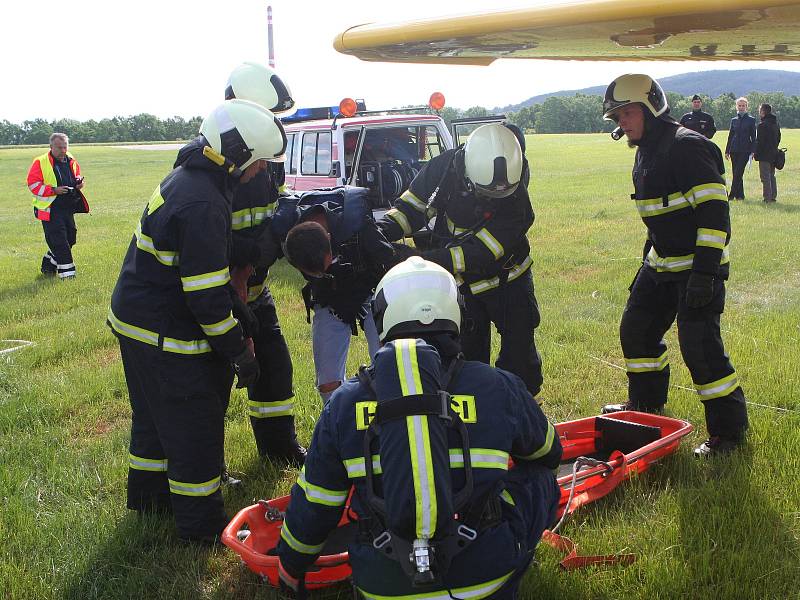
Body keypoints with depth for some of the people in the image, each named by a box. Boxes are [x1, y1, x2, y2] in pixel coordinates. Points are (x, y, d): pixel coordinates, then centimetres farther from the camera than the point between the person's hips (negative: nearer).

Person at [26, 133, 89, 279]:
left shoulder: (71, 161, 7)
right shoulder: (40, 163, -10)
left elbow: (77, 176, 24)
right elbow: (33, 185, -12)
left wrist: (79, 182, 0)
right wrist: (54, 190, -21)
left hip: (68, 208, 7)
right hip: (50, 209, -7)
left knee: (70, 238, 12)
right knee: (58, 240, -8)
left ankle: (48, 265, 28)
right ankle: (66, 271, -3)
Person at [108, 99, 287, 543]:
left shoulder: (184, 177, 5)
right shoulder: (203, 205, -27)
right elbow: (207, 295, -26)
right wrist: (239, 353, -16)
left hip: (135, 321, 10)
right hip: (167, 338, -10)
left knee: (154, 415, 25)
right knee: (195, 427, 3)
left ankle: (148, 492, 43)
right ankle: (199, 521, 18)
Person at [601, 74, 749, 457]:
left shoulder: (687, 147, -18)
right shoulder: (646, 152, 12)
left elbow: (714, 211, -22)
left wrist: (705, 271, -26)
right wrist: (648, 260, 23)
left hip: (700, 266, -10)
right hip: (662, 264, 10)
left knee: (699, 346, -9)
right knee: (636, 330, 16)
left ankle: (729, 429, 7)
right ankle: (645, 405, 36)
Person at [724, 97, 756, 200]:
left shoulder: (751, 120, 3)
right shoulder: (734, 120, 13)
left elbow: (753, 137, 2)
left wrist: (753, 151, -6)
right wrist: (727, 151, 12)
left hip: (745, 150, -4)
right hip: (734, 150, 4)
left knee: (738, 173, -11)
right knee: (736, 173, 4)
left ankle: (732, 195, -12)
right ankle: (740, 195, 12)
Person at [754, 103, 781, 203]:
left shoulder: (762, 125, -15)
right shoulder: (776, 124, 11)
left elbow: (759, 142, -17)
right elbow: (778, 139, 17)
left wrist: (756, 154, -9)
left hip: (764, 155, -8)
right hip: (774, 154, 8)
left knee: (765, 177, -5)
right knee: (772, 176, 15)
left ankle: (767, 197, -6)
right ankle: (773, 196, 17)